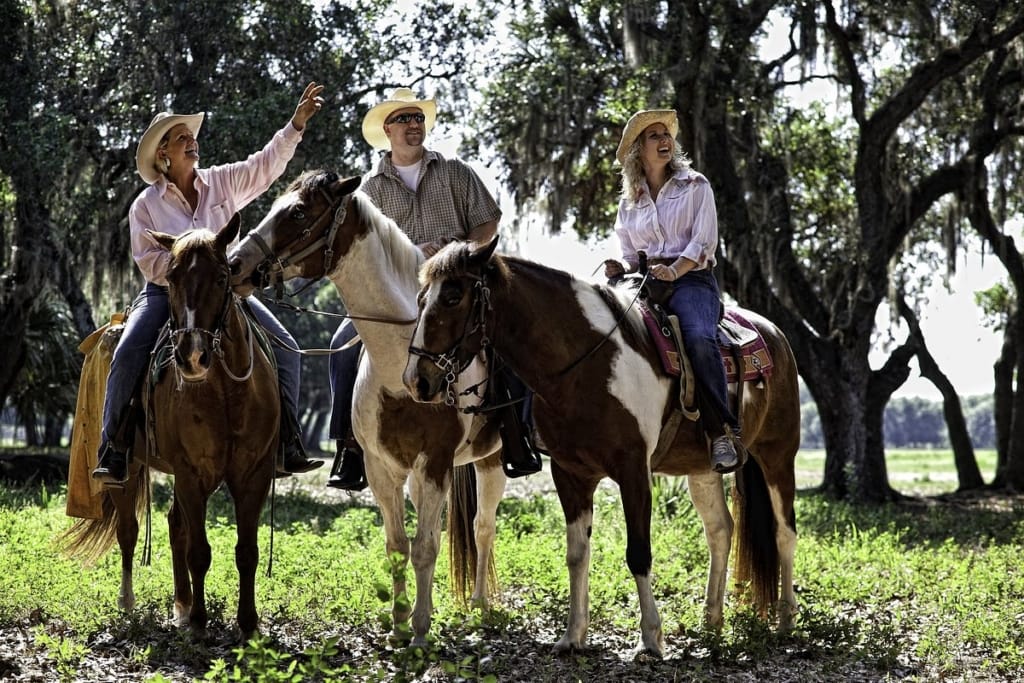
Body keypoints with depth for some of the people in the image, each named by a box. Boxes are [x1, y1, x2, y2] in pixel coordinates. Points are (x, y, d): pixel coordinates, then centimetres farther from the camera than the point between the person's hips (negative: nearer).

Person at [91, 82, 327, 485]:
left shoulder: (223, 183, 5)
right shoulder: (146, 204, -1)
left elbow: (267, 164, -5)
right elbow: (149, 261, -5)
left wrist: (296, 125, -18)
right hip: (166, 291, -2)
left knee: (284, 348, -12)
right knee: (127, 355, -26)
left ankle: (288, 447, -9)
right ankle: (113, 454, -19)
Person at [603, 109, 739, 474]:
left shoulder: (695, 186, 9)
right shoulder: (629, 202, 21)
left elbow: (704, 241, -2)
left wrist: (674, 270, -20)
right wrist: (620, 268, -4)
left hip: (692, 279, -4)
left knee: (700, 339, -36)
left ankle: (721, 433, -35)